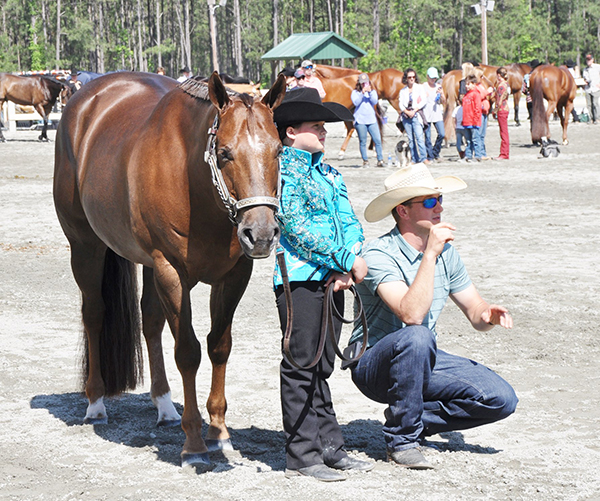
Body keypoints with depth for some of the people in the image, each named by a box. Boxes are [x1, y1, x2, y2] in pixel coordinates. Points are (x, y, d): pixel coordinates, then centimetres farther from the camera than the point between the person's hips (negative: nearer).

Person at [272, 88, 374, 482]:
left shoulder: (330, 174, 17)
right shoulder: (283, 169, -7)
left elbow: (350, 223, 12)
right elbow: (297, 228, -16)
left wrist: (346, 269, -7)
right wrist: (348, 260, -16)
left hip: (334, 281, 8)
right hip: (299, 278, -8)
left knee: (321, 366, 14)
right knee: (301, 367, -2)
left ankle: (330, 447, 20)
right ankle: (302, 455, 4)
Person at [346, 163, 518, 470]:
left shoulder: (446, 252, 3)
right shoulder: (379, 254, -19)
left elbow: (474, 313, 8)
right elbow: (412, 314, -33)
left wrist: (490, 315, -16)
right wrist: (430, 255, -31)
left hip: (422, 363, 6)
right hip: (373, 364, -6)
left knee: (501, 399, -13)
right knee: (417, 337, -39)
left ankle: (412, 419, 4)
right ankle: (401, 440, -21)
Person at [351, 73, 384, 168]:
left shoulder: (373, 92, 13)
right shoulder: (355, 93, 5)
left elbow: (375, 102, -3)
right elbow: (356, 103, -10)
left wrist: (370, 92, -14)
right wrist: (362, 93, -17)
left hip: (372, 120, 2)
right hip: (360, 120, -2)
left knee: (378, 140, -5)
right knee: (362, 142, 1)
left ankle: (380, 160, 0)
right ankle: (365, 161, 9)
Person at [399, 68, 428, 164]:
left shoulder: (419, 87, 7)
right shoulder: (403, 90, 14)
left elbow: (424, 101, -1)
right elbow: (401, 104, 8)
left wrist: (414, 110, -9)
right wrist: (407, 112, -10)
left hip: (416, 114, -3)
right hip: (406, 116, 3)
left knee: (419, 137, -15)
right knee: (410, 139, 1)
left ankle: (424, 158, -18)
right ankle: (414, 159, 4)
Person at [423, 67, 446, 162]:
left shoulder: (438, 86, 13)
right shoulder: (423, 87, 2)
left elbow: (444, 102, 13)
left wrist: (441, 94, -4)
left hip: (437, 114, 3)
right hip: (426, 115, -3)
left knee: (442, 134, -7)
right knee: (427, 137, -3)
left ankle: (435, 153, 11)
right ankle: (430, 156, 5)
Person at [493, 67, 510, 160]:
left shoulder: (501, 85, -15)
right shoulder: (505, 84, 14)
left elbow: (500, 100, -18)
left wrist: (496, 111, -13)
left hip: (501, 110, -10)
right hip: (504, 109, 10)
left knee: (504, 132, -6)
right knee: (504, 132, 12)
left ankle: (504, 154, -3)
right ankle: (505, 153, 16)